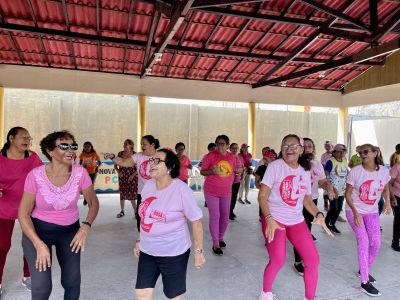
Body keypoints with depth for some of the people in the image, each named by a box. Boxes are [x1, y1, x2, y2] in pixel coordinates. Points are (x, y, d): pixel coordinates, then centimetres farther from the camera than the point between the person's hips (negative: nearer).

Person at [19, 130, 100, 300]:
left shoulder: (80, 173, -18)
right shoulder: (36, 175, -21)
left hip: (70, 230, 2)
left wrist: (85, 227, -18)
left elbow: (93, 203, -4)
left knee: (72, 282, 6)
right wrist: (39, 244, -18)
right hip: (38, 230, -2)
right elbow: (23, 214, -11)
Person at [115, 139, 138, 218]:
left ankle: (136, 212, 9)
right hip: (122, 177, 3)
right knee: (122, 194, 9)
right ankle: (122, 211, 23)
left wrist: (133, 175, -13)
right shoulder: (120, 154, 0)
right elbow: (115, 165, 8)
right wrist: (118, 171, -8)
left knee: (132, 194, -3)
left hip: (132, 177, -3)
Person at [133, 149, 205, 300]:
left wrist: (198, 251, -13)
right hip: (147, 250, 6)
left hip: (173, 252, -5)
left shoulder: (181, 190, -20)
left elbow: (196, 221, -14)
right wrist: (139, 241, 15)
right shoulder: (148, 185, 0)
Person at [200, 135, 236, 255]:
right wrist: (212, 171, -24)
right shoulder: (210, 156, -11)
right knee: (214, 216, -2)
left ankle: (221, 237, 36)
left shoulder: (232, 157, 2)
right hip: (211, 191, -4)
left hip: (226, 191, 5)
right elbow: (202, 171, -8)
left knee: (225, 216, 14)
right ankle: (215, 243, 11)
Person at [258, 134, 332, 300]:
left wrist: (319, 214, -5)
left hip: (296, 221, 5)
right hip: (275, 219, -5)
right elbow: (262, 196, -14)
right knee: (278, 261, -11)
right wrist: (269, 219, -27)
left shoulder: (305, 171, 6)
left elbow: (307, 200, 14)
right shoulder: (275, 166, -11)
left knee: (313, 260, 1)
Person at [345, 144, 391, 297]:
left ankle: (364, 270, 31)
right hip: (354, 210, -4)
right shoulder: (355, 171, -18)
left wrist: (387, 201, -9)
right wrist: (355, 212, -23)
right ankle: (365, 282, -4)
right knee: (363, 241, -14)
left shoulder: (384, 171, -8)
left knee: (376, 244, 5)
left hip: (372, 212, 4)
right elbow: (348, 194, -13)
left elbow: (386, 188, 11)